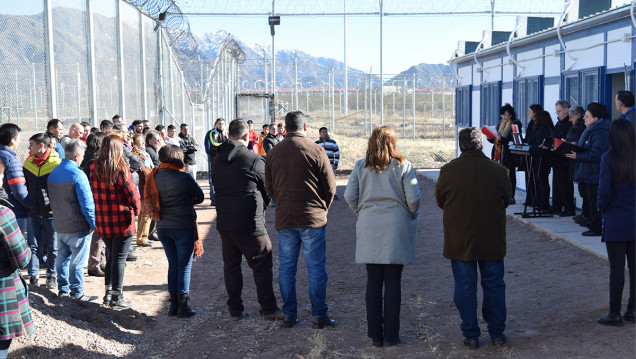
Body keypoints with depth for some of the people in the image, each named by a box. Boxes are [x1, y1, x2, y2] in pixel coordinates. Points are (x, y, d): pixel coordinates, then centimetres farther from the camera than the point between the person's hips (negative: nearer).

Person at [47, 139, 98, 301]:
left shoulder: (53, 173, 7)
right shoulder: (77, 174, -18)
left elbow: (52, 199, 15)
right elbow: (86, 201, -19)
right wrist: (92, 223, -11)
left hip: (59, 226, 8)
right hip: (78, 227, -8)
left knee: (63, 258, 16)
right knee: (78, 261, 1)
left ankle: (63, 289, 24)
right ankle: (77, 292, 7)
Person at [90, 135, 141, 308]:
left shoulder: (94, 169, 0)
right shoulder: (121, 169, -15)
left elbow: (93, 193, 7)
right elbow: (132, 194, -10)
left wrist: (100, 212, 14)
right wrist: (136, 210, 6)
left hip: (102, 221, 5)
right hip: (122, 221, -5)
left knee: (112, 256, 20)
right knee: (119, 258, 4)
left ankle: (108, 292, 24)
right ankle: (116, 297, 9)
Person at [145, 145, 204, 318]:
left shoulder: (154, 177, 1)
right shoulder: (183, 177, -14)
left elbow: (149, 198, 10)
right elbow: (200, 196, -3)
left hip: (163, 227, 5)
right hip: (183, 226, -5)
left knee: (173, 264, 16)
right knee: (185, 266, 4)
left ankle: (173, 304, 19)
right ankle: (183, 306, 6)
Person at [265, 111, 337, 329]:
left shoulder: (273, 153, 6)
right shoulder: (315, 150, -6)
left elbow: (269, 188, 12)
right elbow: (330, 185, -2)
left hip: (284, 220, 3)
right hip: (312, 220, -3)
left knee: (286, 267, 10)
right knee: (316, 268, 3)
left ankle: (289, 315, 14)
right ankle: (319, 315, 6)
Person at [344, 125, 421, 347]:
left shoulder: (360, 166, 3)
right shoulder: (403, 166, -3)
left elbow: (349, 196, 2)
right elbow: (413, 198, -7)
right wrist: (411, 216, 11)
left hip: (368, 228, 2)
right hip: (396, 228, -2)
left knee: (373, 281, 7)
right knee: (393, 281, 4)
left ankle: (375, 335, 12)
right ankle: (391, 335, 8)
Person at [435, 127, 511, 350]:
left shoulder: (448, 171, -10)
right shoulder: (498, 171, -8)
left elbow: (440, 201, 3)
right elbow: (506, 201, 6)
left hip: (459, 242, -1)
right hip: (492, 240, 1)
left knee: (465, 287, 8)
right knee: (494, 285, 14)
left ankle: (471, 336, 13)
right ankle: (497, 333, 23)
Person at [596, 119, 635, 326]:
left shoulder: (608, 159, -13)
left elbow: (604, 191, -16)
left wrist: (602, 207, 2)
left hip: (615, 221, -4)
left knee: (617, 267, 2)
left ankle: (615, 314, 10)